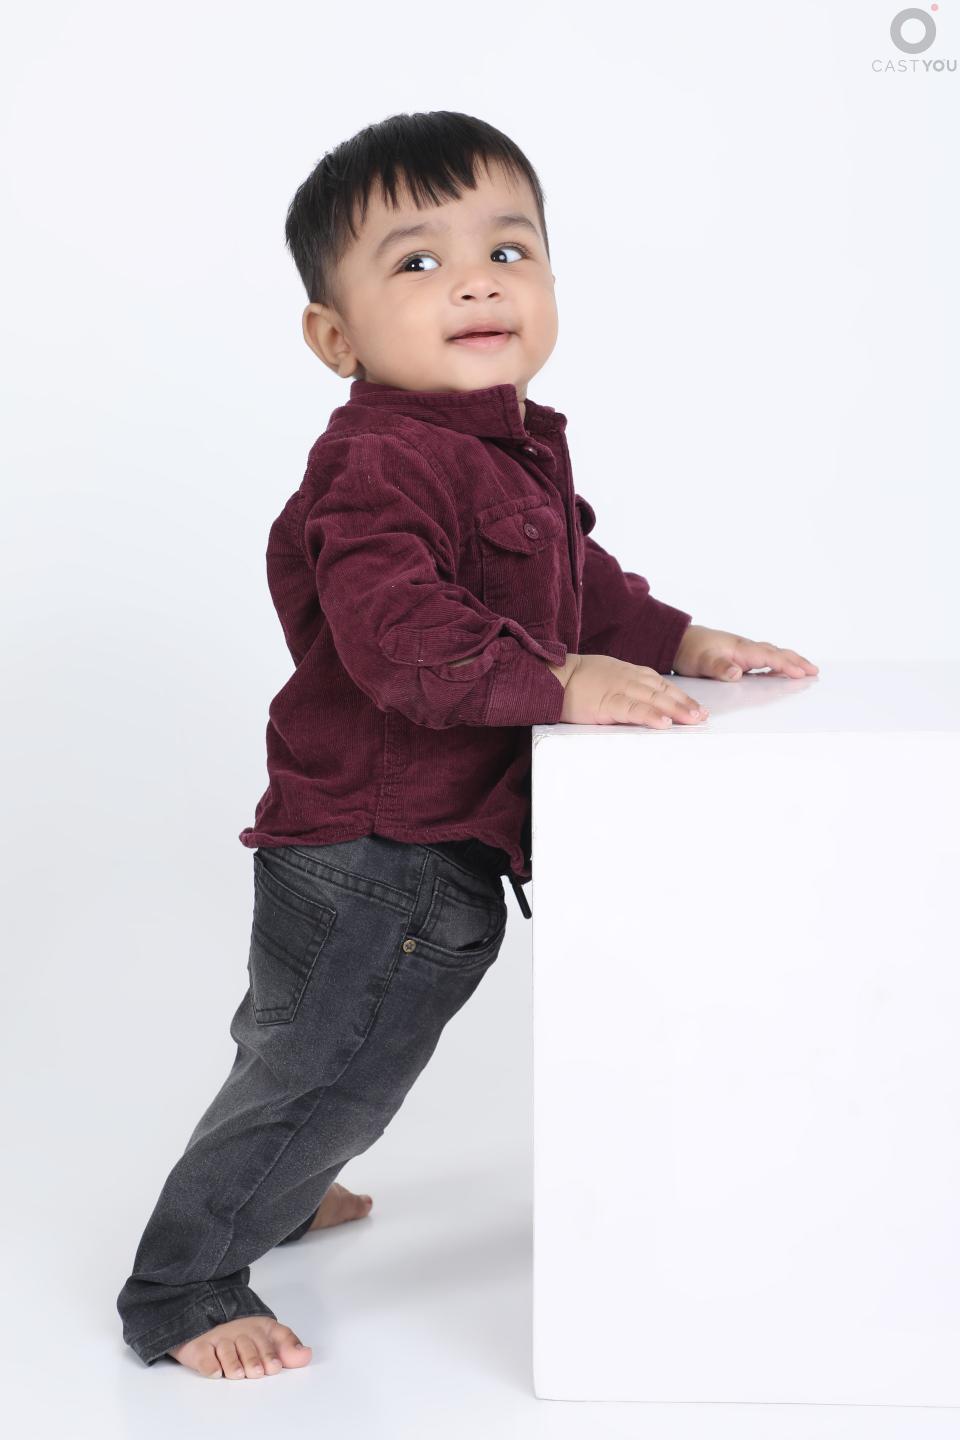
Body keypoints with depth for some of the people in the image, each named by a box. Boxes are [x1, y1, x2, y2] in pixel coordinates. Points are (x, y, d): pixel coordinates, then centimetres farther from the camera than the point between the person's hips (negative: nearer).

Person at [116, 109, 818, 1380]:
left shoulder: (519, 450, 9)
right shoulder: (378, 466, -24)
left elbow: (577, 582, 23)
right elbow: (394, 627, -36)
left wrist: (679, 641, 11)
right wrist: (559, 680, -40)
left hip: (437, 856, 10)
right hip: (368, 857, -10)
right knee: (318, 1073, 1)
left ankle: (272, 1194, 52)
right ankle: (178, 1289, 18)